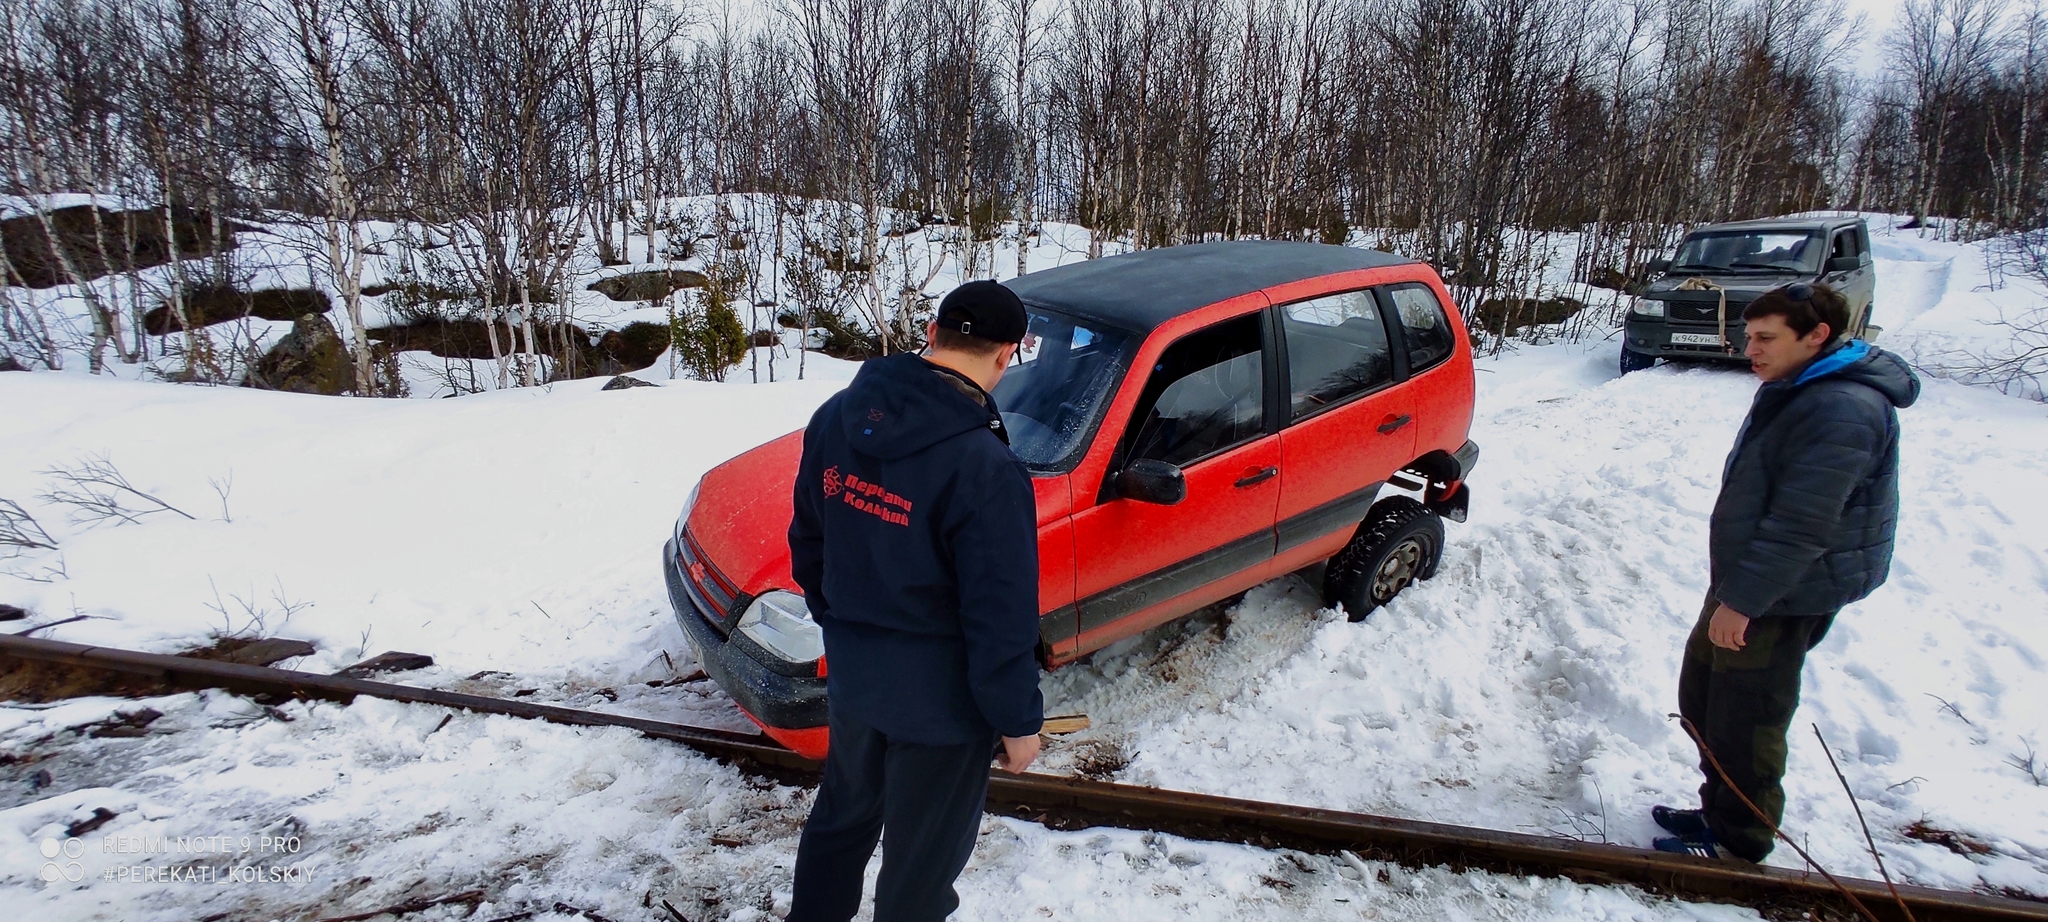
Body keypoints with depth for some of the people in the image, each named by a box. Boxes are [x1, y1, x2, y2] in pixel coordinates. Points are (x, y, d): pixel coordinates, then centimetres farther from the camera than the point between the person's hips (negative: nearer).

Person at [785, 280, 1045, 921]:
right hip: (939, 702, -6)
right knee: (922, 858, 18)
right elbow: (1002, 618, -23)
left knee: (842, 815, 31)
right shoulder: (984, 470, -30)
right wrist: (1018, 721, -8)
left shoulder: (837, 417, -8)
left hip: (851, 676, 7)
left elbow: (808, 540, 6)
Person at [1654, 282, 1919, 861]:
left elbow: (1800, 525, -27)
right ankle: (1719, 811, 34)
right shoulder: (1796, 390, 11)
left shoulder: (1842, 410, -23)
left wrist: (1742, 600, -25)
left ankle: (1740, 840, 19)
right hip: (1746, 583, 10)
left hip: (1783, 599, -10)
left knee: (1745, 718, 1)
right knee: (1701, 699, 19)